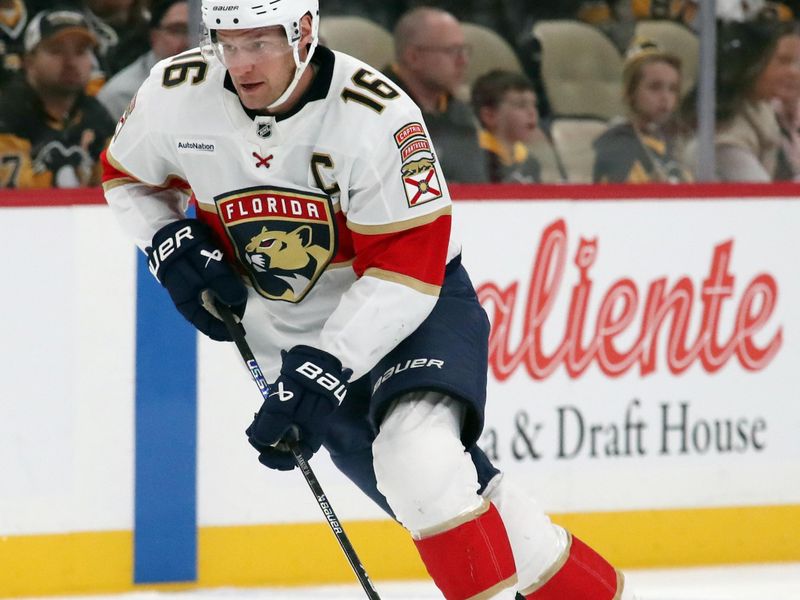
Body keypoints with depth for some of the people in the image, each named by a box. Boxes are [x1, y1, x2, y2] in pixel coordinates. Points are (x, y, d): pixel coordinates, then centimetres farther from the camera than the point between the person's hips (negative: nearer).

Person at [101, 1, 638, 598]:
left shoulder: (377, 115, -27)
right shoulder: (177, 94, -13)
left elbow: (406, 269, -26)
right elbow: (129, 177, 9)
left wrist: (321, 371, -33)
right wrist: (173, 247, -10)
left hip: (415, 304, -4)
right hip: (289, 333, 4)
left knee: (418, 454, -33)